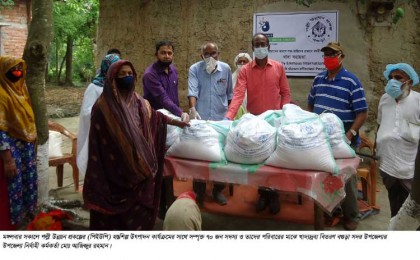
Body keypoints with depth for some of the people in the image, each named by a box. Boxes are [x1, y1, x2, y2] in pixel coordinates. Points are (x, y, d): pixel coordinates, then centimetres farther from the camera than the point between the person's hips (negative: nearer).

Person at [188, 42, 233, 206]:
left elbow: (229, 94, 11)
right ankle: (199, 192, 18)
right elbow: (192, 91, -16)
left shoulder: (225, 69, 3)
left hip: (221, 119, 2)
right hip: (200, 119, -2)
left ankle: (218, 190, 23)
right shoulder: (194, 69, -4)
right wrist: (193, 109, -31)